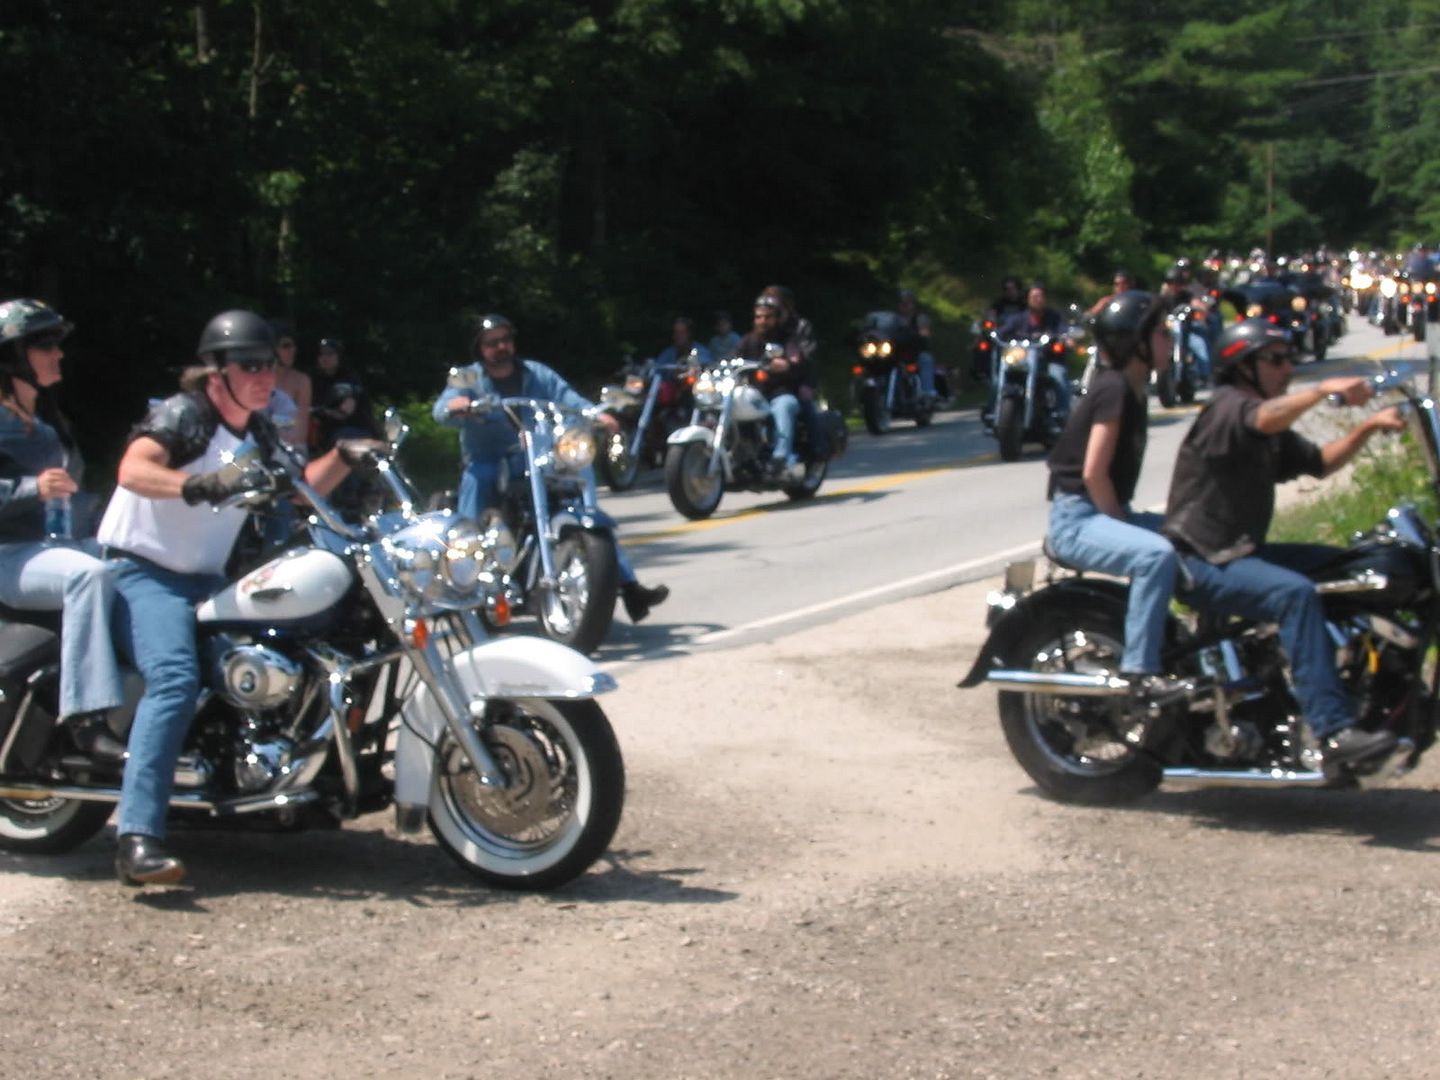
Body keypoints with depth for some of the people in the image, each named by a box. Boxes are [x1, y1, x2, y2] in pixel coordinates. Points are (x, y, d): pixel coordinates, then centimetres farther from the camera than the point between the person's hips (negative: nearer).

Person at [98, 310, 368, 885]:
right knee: (176, 680, -32)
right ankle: (138, 837, -39)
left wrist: (344, 456, -2)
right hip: (144, 572, -9)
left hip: (207, 579, 9)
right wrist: (198, 484, -48)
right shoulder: (183, 414, -13)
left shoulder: (257, 432, 13)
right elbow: (132, 469, -31)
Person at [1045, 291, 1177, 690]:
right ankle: (1139, 668, -29)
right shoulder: (1114, 389, -17)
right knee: (1157, 554, -32)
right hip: (1077, 519, -10)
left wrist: (1126, 520, 7)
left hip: (1104, 513, 10)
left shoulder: (1131, 389, 12)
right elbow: (1094, 473, -21)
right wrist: (1124, 523, -12)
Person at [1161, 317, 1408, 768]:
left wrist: (1367, 427, 0)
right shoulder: (1227, 407, -12)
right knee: (1296, 593, -30)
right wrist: (1324, 389, -49)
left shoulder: (1274, 433, 19)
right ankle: (1333, 729, -34)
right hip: (1203, 561, -10)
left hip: (1241, 550, 10)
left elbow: (1319, 461, 16)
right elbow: (1264, 418, -34)